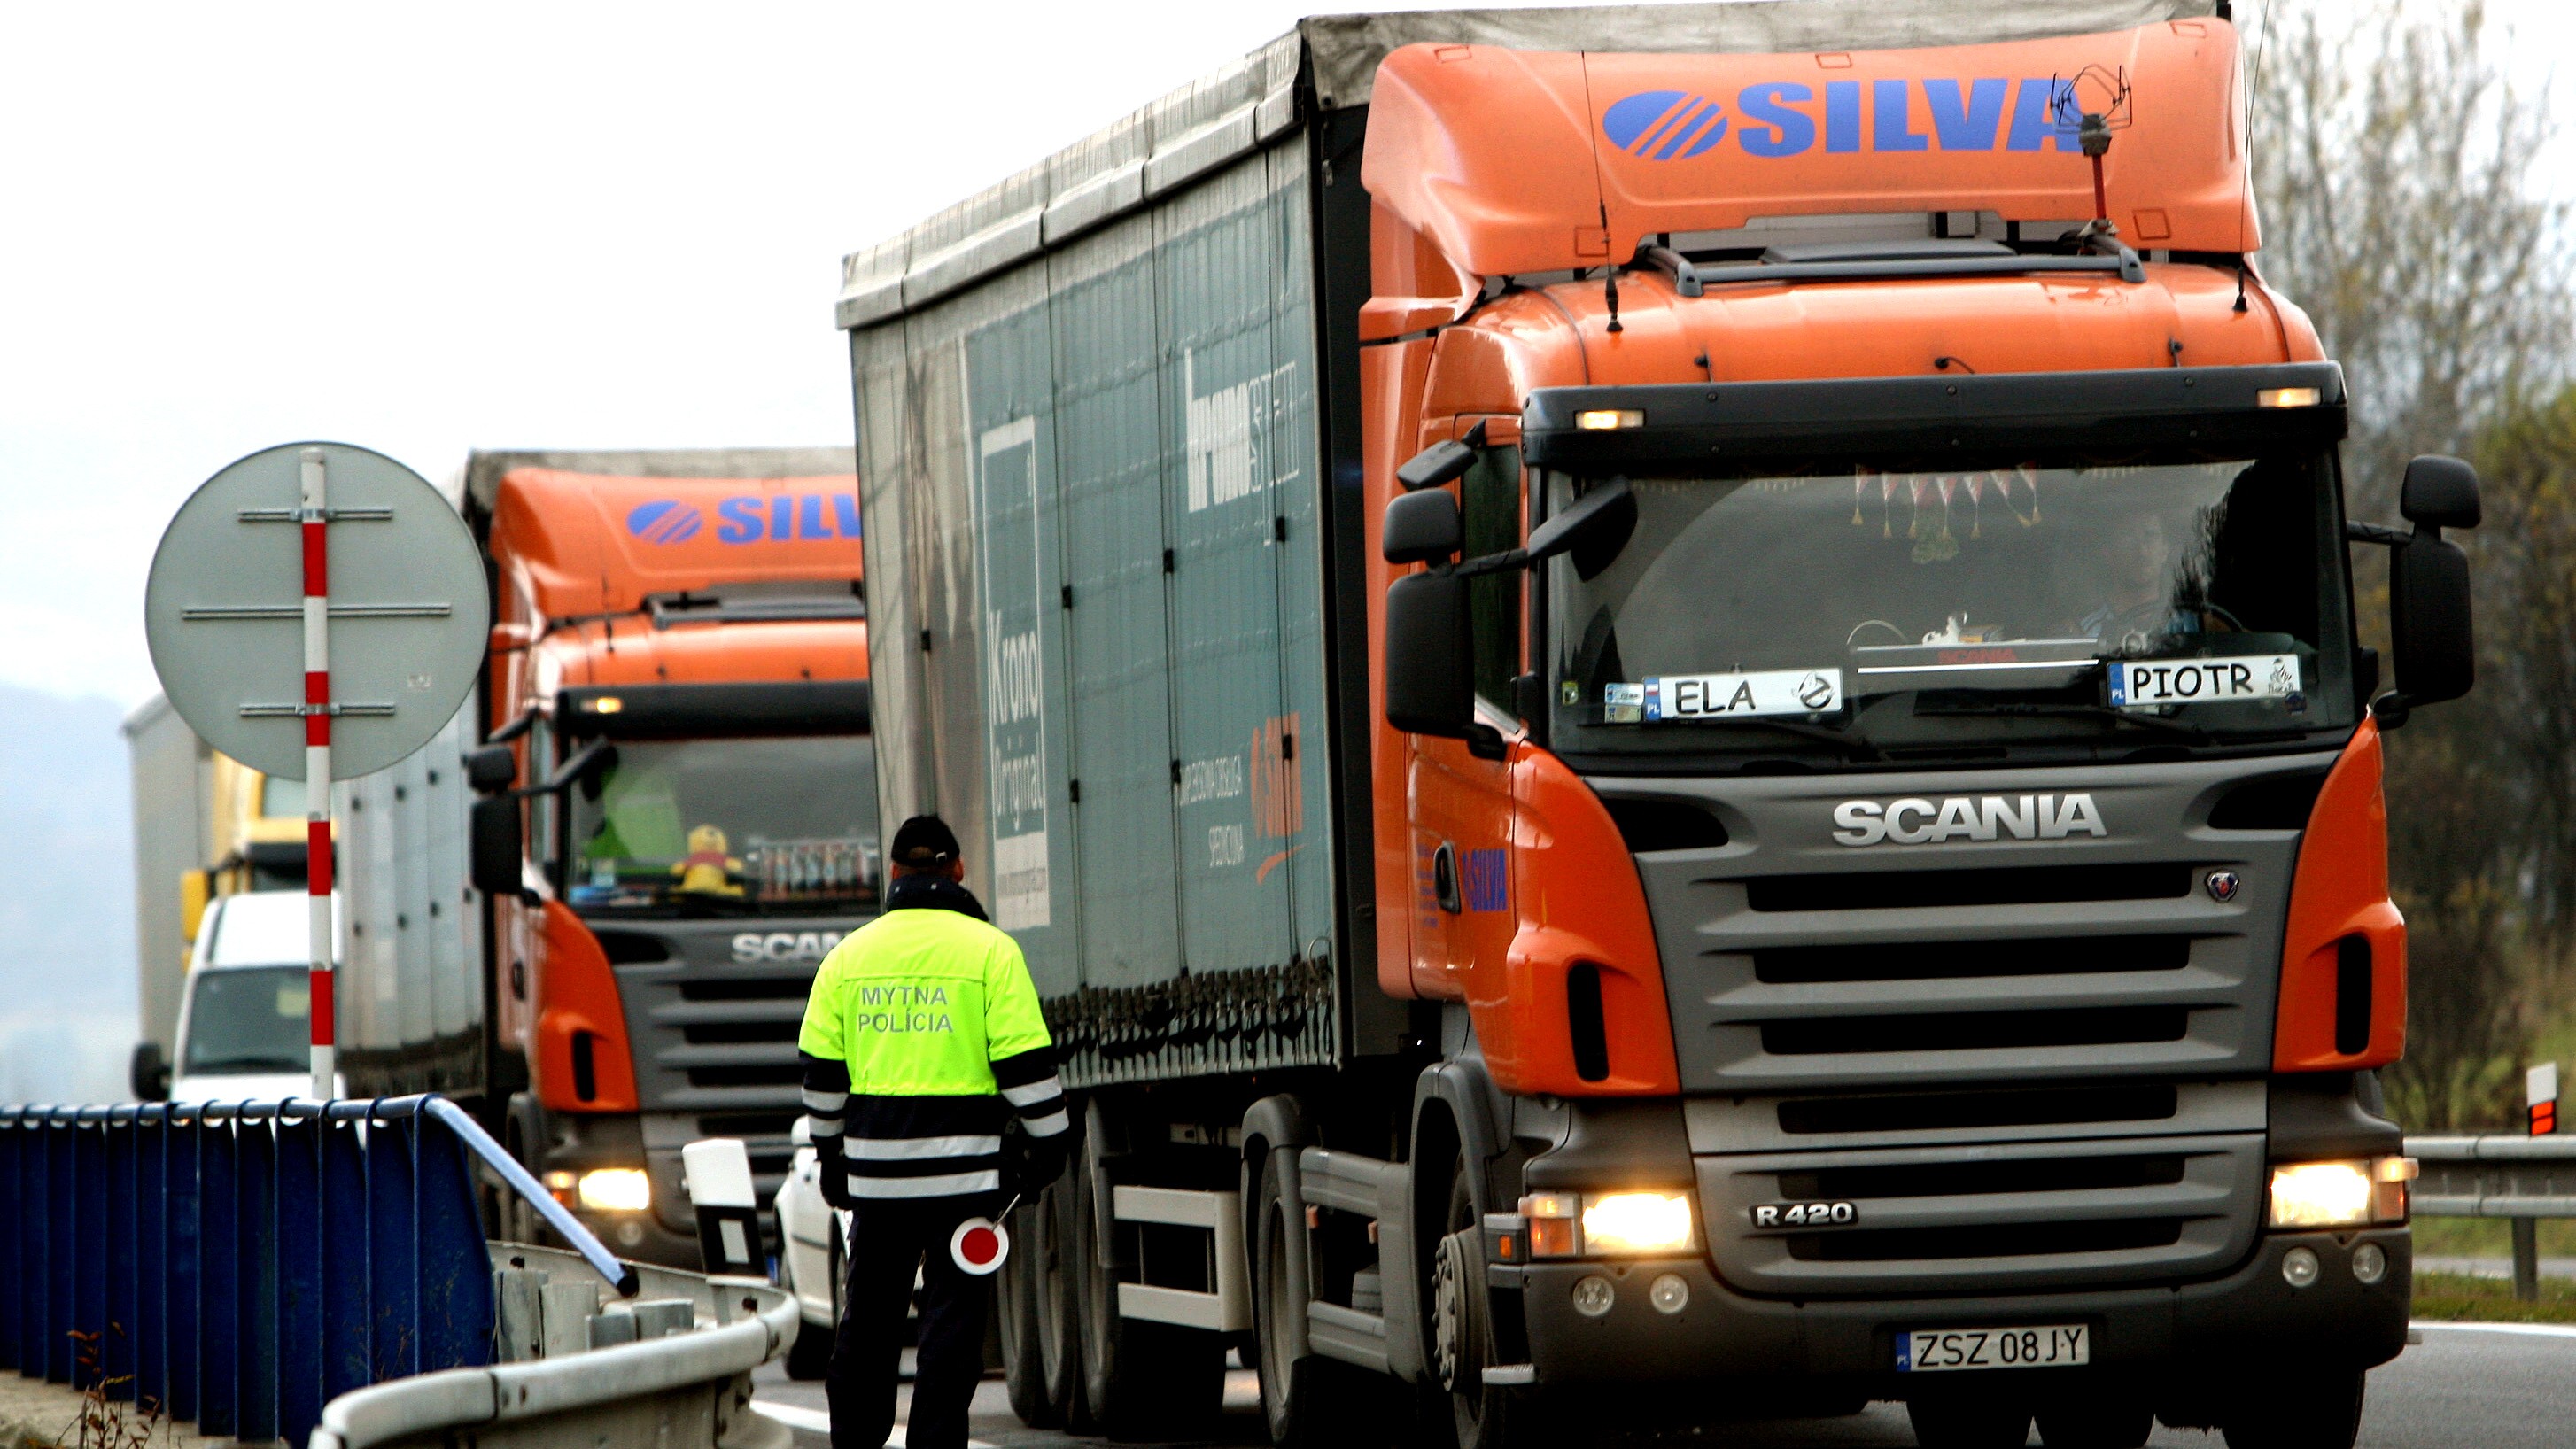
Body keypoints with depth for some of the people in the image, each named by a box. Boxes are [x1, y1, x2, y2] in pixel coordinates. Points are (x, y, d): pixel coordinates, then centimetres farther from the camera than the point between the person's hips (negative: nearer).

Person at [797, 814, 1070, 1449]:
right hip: (963, 1167, -3)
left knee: (868, 1313, 13)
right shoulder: (989, 950, -4)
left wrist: (831, 1154, 22)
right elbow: (1026, 1061, -7)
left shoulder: (848, 956, 8)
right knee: (951, 1313, 0)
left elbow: (823, 1071, 11)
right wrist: (1048, 1142, 4)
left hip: (876, 1160, 3)